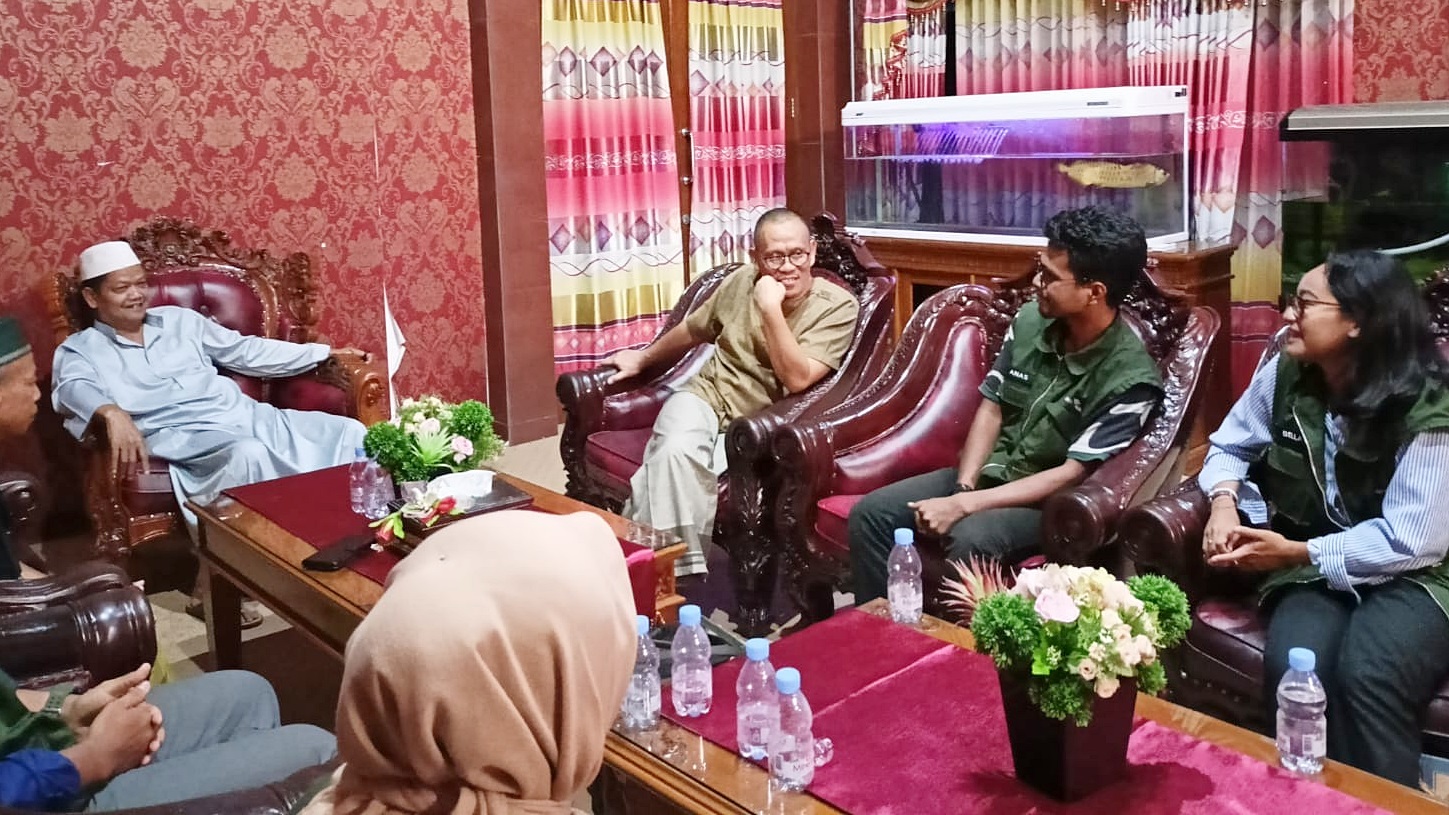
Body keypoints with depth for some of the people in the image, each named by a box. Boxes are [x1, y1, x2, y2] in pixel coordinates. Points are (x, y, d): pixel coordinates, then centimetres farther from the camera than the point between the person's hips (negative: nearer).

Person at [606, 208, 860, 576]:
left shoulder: (838, 306, -9)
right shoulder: (742, 281, 2)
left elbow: (797, 379, -20)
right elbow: (692, 329, 21)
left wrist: (770, 308, -24)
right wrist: (642, 358, 32)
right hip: (705, 393, 3)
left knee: (673, 468, -31)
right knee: (676, 452, -32)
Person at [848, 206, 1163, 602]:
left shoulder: (1130, 378, -20)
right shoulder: (1030, 321, -2)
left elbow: (1073, 474, -22)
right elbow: (991, 408, 5)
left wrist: (964, 505, -26)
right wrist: (963, 487, -12)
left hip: (1050, 499, -6)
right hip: (991, 472, 6)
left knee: (970, 539, -36)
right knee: (869, 514, -10)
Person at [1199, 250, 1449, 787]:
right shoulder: (1285, 375, -1)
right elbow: (1229, 446, 12)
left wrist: (1297, 552, -22)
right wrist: (1225, 501, -10)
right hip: (1312, 569, 3)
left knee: (1368, 678, -35)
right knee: (1292, 669, -30)